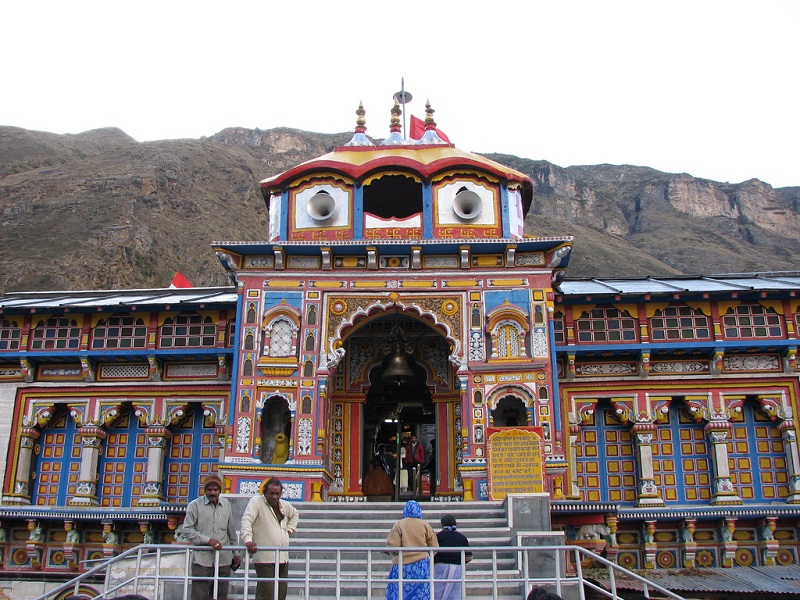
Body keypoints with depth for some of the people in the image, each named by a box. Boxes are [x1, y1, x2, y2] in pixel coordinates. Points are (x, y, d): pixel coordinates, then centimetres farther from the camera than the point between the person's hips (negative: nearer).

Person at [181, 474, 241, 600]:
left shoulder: (226, 504, 12)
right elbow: (187, 530, -5)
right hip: (202, 560, -4)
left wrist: (235, 553, 17)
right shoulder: (195, 505, 0)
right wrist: (208, 540, -15)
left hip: (224, 561, 4)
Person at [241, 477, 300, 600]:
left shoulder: (284, 505, 14)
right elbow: (246, 520, -19)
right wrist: (248, 540, -34)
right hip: (264, 558, -7)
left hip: (283, 557, 7)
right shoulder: (256, 501, -5)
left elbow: (295, 514, 36)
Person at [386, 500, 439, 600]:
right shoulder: (425, 525, 2)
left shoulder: (399, 525, -3)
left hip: (402, 566, -1)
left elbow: (393, 546, -10)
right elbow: (434, 547, 3)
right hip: (422, 566, 1)